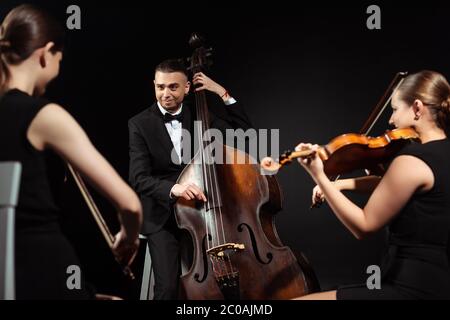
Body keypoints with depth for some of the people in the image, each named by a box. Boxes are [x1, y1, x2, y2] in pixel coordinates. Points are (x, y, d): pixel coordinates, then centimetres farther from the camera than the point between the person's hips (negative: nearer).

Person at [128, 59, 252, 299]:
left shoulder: (199, 116, 6)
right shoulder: (139, 124, -4)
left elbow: (244, 131, 3)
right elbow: (139, 179, -13)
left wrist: (223, 94, -4)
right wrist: (173, 188, -32)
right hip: (162, 216, -2)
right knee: (169, 287, -20)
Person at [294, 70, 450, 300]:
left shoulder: (411, 161, -19)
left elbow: (364, 226, -12)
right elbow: (395, 184, 24)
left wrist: (318, 176, -12)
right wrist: (340, 184, 12)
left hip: (413, 288, -10)